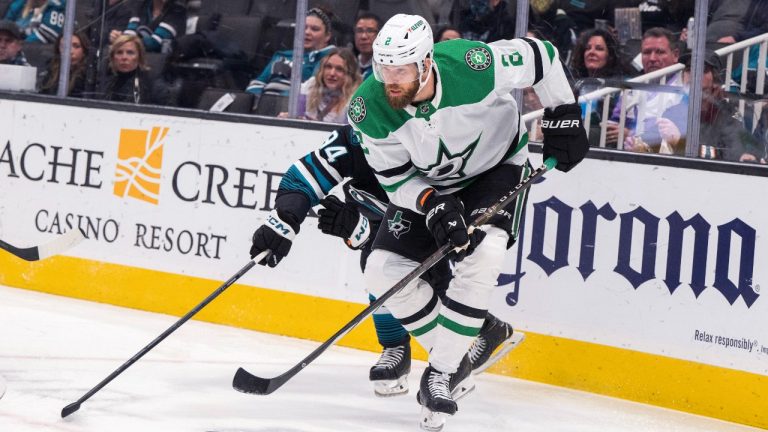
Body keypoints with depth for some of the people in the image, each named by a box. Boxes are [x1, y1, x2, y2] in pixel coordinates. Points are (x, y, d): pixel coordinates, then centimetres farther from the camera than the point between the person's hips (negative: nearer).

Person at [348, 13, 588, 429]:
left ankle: (442, 373, -17)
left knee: (480, 258, -28)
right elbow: (395, 178, -15)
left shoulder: (473, 66, -36)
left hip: (497, 164, -3)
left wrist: (563, 117, -13)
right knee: (384, 270, -7)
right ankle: (456, 361, 10)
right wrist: (432, 205, -33)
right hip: (427, 182, 4)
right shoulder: (369, 109, -26)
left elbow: (541, 57, -18)